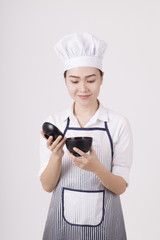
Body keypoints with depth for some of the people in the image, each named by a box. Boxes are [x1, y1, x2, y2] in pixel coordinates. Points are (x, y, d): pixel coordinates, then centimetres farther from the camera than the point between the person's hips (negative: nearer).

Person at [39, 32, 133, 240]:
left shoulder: (118, 124, -8)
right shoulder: (53, 123, -4)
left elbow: (120, 187, -7)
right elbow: (47, 186, -3)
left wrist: (96, 167, -25)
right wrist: (56, 156, -20)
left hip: (104, 222, -1)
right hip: (63, 220, 1)